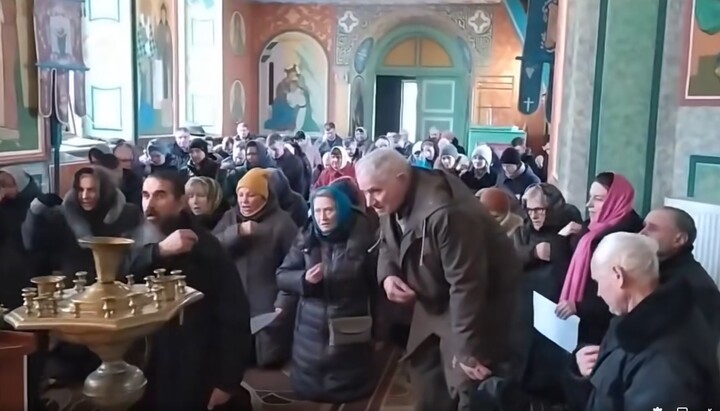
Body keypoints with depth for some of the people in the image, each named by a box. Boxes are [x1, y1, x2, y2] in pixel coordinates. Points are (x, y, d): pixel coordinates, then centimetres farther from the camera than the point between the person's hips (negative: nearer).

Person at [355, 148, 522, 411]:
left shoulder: (445, 213, -35)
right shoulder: (392, 202, -7)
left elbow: (466, 285, -32)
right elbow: (386, 245, 11)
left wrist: (467, 350, -28)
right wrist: (387, 275, -12)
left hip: (482, 299, -8)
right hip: (436, 300, 8)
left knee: (467, 389, -6)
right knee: (426, 380, 15)